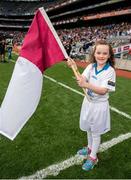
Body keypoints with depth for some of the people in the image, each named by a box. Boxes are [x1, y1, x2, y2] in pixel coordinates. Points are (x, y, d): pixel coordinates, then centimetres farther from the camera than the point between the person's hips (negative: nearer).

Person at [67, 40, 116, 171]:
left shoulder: (110, 71, -19)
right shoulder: (91, 66, -4)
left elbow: (103, 91, -26)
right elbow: (82, 80, -15)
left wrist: (87, 85, -41)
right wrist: (74, 68, -31)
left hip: (99, 105, -5)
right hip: (88, 102, 5)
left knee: (95, 132, 11)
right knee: (88, 128, 24)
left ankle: (93, 157, 32)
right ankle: (90, 148, 49)